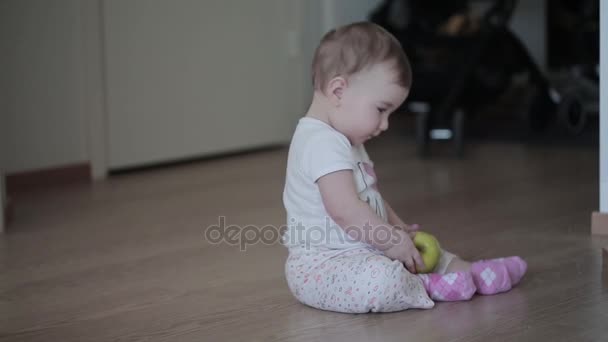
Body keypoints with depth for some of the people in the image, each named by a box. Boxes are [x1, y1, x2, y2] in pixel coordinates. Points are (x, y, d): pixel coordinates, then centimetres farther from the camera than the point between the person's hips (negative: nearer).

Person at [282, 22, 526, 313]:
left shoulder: (340, 141, 17)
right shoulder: (323, 144, -22)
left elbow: (369, 198, 27)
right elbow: (345, 210, -30)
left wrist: (399, 228, 15)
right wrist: (392, 239, -21)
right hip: (322, 264, -12)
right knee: (381, 280, -36)